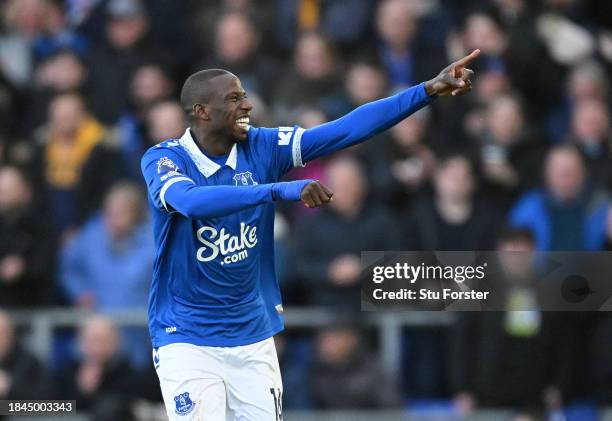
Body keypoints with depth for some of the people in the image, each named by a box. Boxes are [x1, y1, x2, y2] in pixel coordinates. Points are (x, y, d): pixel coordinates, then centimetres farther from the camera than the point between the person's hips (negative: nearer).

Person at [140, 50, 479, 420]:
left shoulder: (261, 147, -1)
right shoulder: (163, 160, -13)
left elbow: (347, 130, -6)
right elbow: (192, 201, -35)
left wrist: (430, 90, -15)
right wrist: (280, 190, -45)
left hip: (254, 337, 5)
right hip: (187, 342, -4)